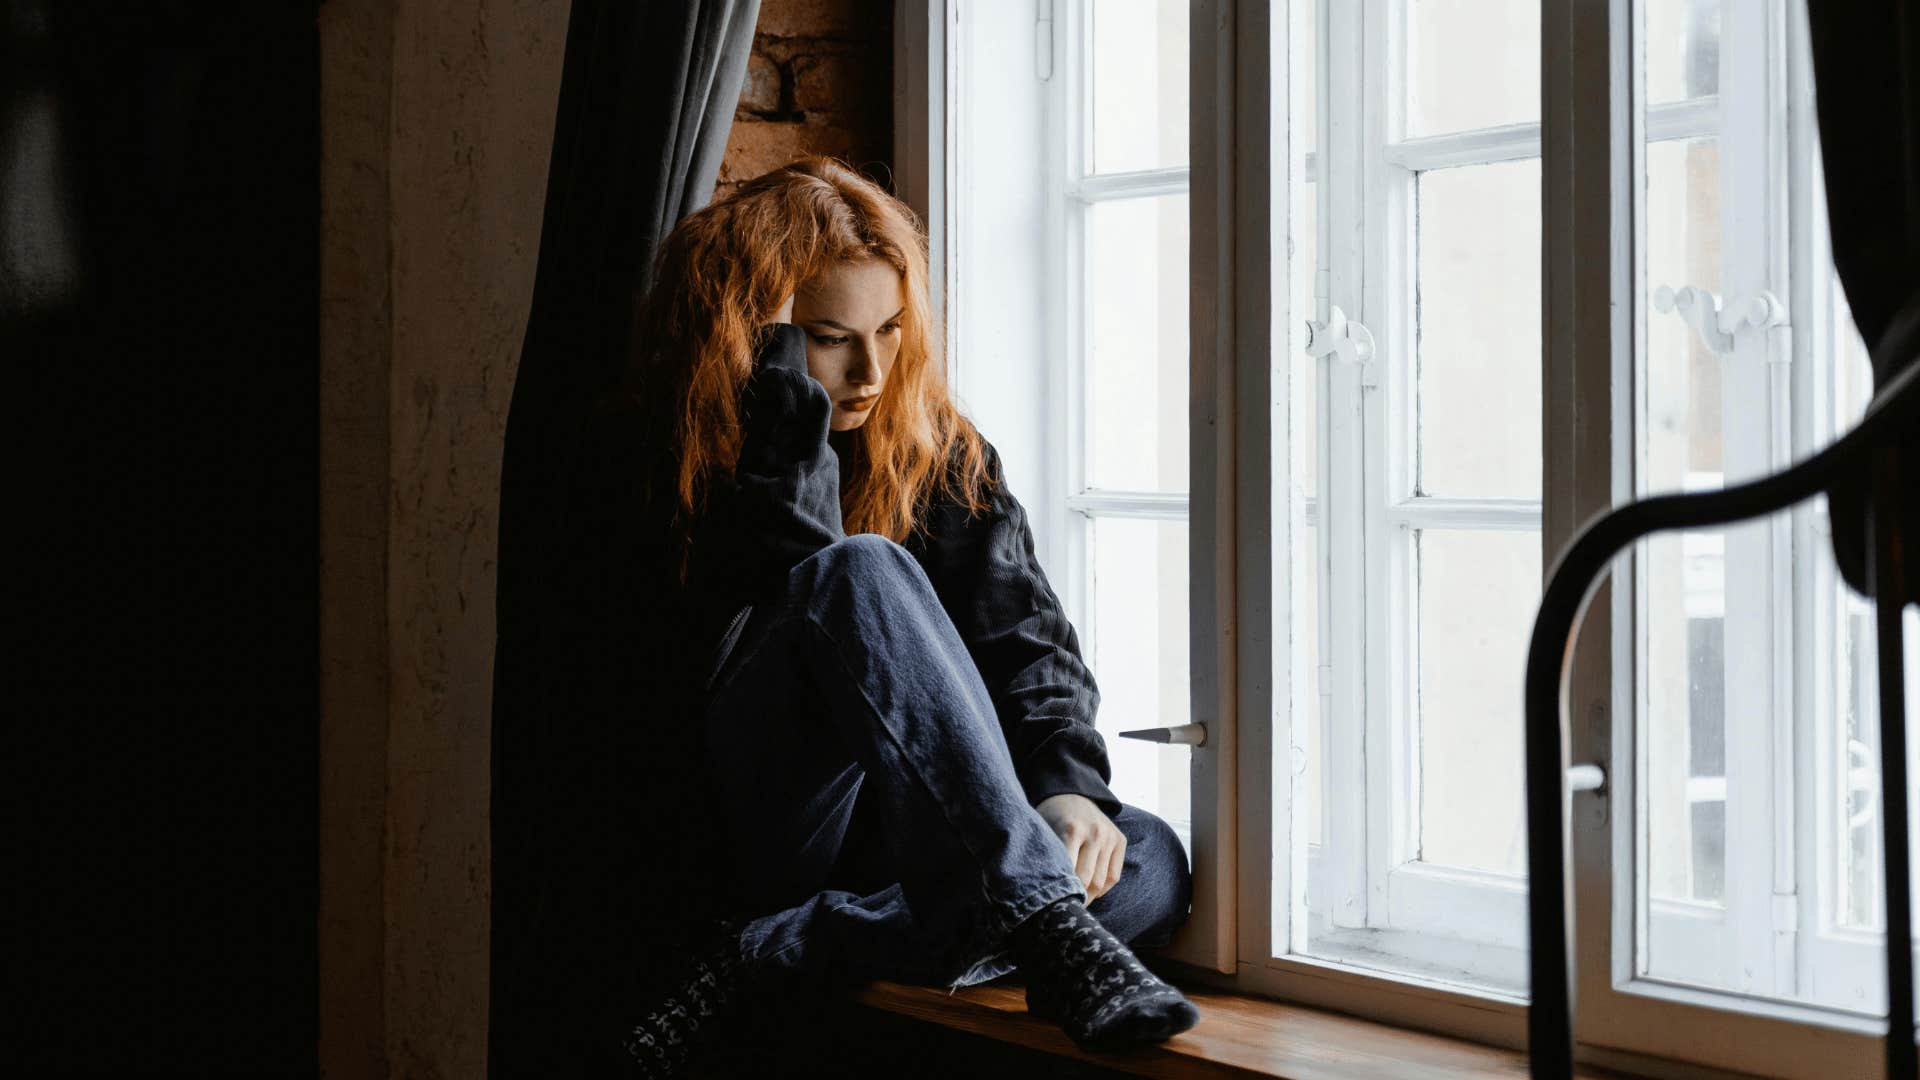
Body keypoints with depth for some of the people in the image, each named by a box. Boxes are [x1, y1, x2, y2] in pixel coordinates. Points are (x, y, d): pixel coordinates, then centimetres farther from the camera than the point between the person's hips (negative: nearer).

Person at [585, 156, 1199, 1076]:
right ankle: (1044, 928, -44)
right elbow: (795, 570, -18)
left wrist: (1067, 783, -18)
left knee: (1151, 866, -26)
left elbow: (1025, 636, 1)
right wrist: (776, 357, -15)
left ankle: (770, 954, -32)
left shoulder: (940, 453, 11)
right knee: (859, 572, -31)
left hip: (910, 834, 4)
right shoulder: (664, 456, 1)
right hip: (756, 829, -4)